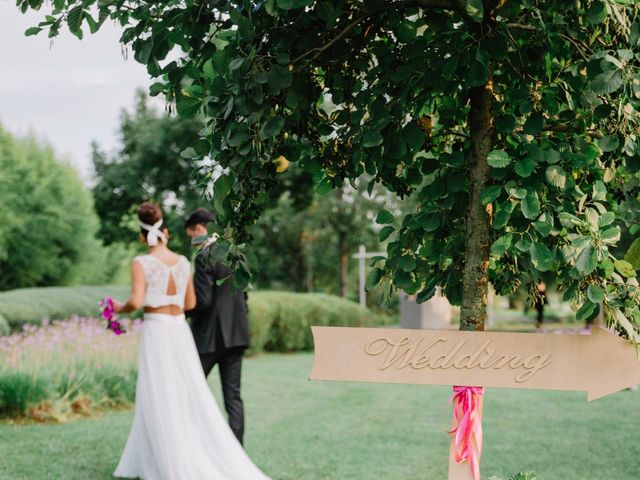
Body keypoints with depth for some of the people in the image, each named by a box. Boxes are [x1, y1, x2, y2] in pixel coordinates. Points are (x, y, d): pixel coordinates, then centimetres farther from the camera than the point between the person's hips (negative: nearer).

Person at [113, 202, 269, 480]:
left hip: (156, 332, -5)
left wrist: (120, 308, 4)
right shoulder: (183, 262, 7)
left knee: (160, 400, 2)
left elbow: (136, 302, -17)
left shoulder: (141, 263, -7)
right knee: (190, 396, 11)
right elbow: (190, 303, 12)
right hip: (180, 330, 5)